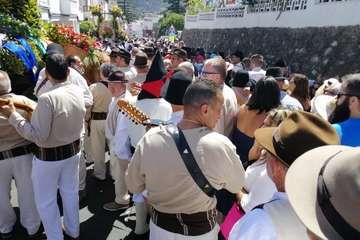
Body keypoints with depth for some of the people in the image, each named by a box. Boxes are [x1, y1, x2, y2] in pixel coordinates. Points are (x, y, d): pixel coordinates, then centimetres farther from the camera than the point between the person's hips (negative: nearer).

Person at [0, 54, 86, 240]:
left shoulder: (47, 99, -28)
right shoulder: (78, 91, -8)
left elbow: (37, 136, -23)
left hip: (49, 156, -6)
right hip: (73, 150, 6)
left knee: (46, 202, 15)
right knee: (70, 192, 23)